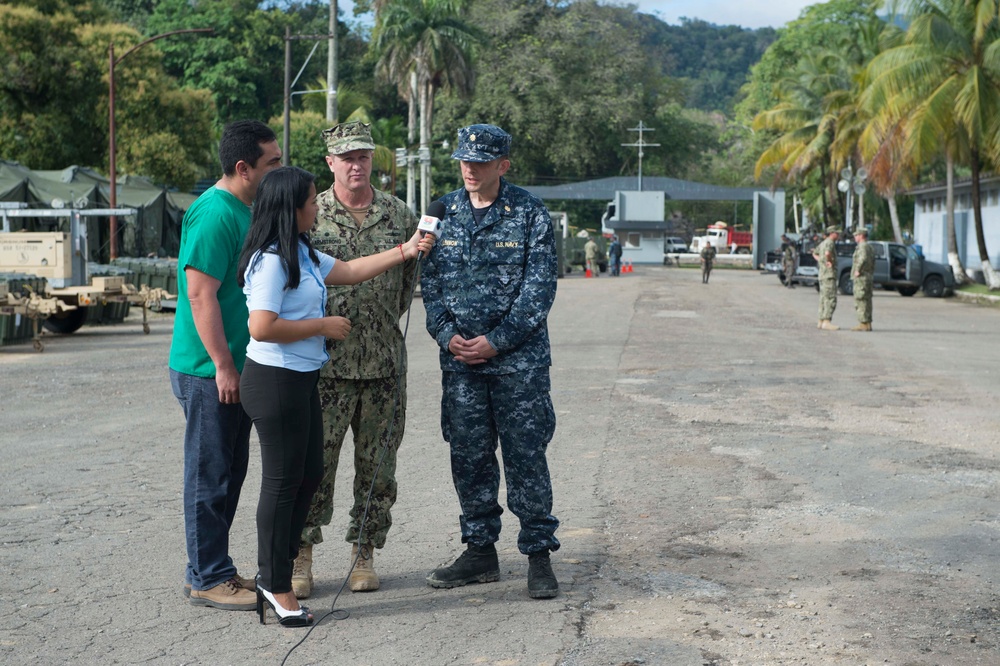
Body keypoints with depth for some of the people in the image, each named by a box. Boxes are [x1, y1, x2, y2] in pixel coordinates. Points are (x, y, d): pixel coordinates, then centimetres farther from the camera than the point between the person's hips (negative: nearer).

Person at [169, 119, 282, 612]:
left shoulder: (242, 211, 14)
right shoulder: (214, 214, -18)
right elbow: (201, 294, -22)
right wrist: (223, 366, -22)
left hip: (233, 369, 10)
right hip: (208, 371, -10)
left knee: (228, 474, 16)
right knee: (211, 476, -1)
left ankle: (209, 569, 26)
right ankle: (209, 580, 8)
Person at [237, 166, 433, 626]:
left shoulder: (301, 254, 12)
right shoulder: (271, 260, -19)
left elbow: (349, 271, 22)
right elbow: (262, 328, -26)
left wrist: (405, 251, 19)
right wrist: (322, 326, -16)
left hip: (301, 380, 10)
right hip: (275, 380, -10)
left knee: (309, 475, 15)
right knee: (283, 482, -1)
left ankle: (274, 576, 26)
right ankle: (275, 586, 12)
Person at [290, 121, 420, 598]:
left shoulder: (399, 214, 7)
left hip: (385, 362, 3)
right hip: (325, 362, -2)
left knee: (377, 465, 8)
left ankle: (363, 556, 20)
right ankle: (301, 558, 11)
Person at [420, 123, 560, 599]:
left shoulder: (529, 214, -3)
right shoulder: (444, 212, 9)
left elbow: (539, 288, -7)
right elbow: (430, 281, 9)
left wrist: (496, 341, -13)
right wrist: (447, 334, -6)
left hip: (519, 358, -4)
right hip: (459, 360, 4)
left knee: (525, 454, -1)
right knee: (469, 457, 8)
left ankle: (538, 554, 8)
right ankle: (480, 552, 20)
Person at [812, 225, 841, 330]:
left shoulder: (823, 243, 18)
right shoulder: (830, 242, -11)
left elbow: (815, 253, 33)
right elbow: (827, 253, -32)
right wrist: (829, 261, -15)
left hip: (822, 274, 10)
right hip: (829, 274, -10)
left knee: (824, 298, 13)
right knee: (831, 299, -14)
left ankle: (821, 322, 15)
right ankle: (827, 322, -22)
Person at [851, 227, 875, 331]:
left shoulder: (862, 246, -14)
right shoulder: (870, 247, 18)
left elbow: (863, 259, -32)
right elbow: (872, 264, 21)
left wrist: (858, 270, -23)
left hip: (861, 277, -10)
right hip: (869, 277, 10)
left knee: (860, 301, -9)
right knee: (867, 301, 11)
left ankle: (863, 324, -12)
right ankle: (868, 323, 13)